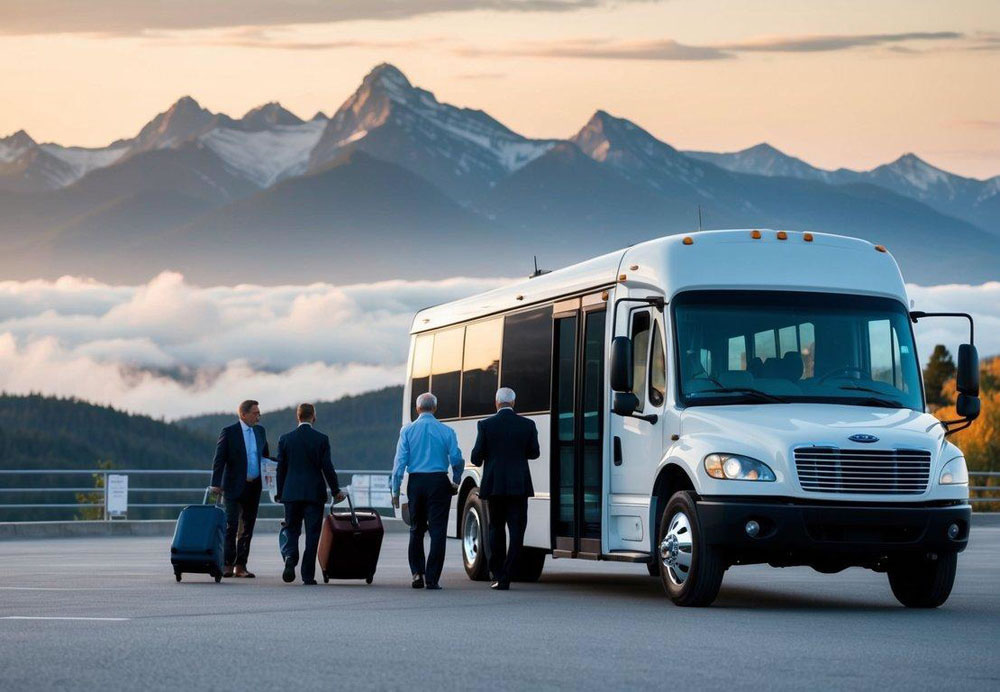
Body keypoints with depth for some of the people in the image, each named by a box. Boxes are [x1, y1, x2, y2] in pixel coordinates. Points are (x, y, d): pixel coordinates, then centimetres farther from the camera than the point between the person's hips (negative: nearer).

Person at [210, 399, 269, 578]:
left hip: (254, 487, 5)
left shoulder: (260, 431, 9)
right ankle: (228, 565, -2)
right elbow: (219, 459, -9)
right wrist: (216, 484, -16)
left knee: (247, 528, 8)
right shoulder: (229, 432, -7)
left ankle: (240, 566, 13)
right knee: (231, 526, -7)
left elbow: (265, 455, 20)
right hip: (234, 487, -5)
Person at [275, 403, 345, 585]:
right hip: (315, 493, -1)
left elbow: (281, 468, 3)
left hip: (291, 493, 1)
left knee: (291, 530, 11)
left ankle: (290, 557, -18)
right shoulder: (321, 439, -5)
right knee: (312, 534, 3)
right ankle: (308, 575, 2)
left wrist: (280, 493, 12)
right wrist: (336, 491, 7)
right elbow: (327, 467, -4)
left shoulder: (285, 439, 1)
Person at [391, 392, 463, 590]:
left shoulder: (407, 430, 1)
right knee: (437, 530, 1)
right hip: (439, 483, -1)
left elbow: (400, 461, -2)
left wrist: (396, 490, 1)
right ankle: (432, 579, -4)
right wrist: (456, 482, 15)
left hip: (415, 483, 1)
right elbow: (457, 459, -3)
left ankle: (417, 573, 9)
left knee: (416, 529, 15)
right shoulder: (446, 431, -1)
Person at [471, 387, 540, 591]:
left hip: (494, 484, 0)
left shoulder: (486, 425, -5)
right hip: (519, 485, 0)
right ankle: (505, 577, -8)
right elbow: (534, 453, 8)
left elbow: (477, 455, -3)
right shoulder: (528, 425, -1)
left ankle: (498, 575, 12)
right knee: (516, 531, 1)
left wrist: (478, 462, 20)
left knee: (496, 529, 12)